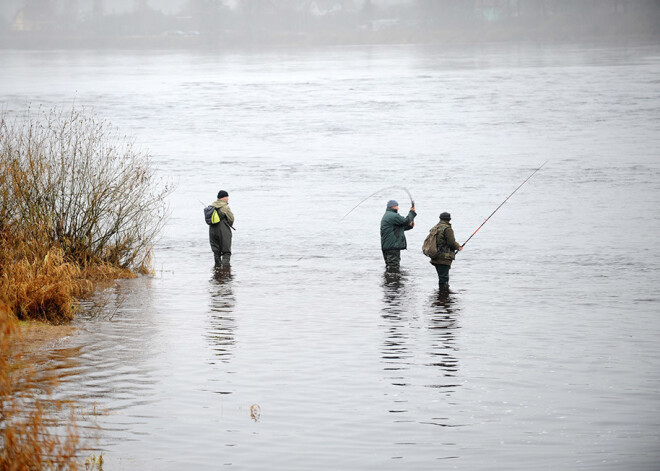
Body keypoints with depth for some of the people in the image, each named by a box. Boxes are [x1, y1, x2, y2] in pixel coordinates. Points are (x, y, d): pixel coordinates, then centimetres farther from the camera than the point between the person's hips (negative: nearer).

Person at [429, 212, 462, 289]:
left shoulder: (434, 228, 13)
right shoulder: (447, 229, -13)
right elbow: (451, 243, -18)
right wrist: (458, 247, 3)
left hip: (435, 258, 8)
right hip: (444, 259, -8)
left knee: (441, 277, 18)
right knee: (443, 278, -5)